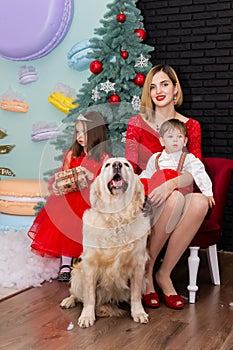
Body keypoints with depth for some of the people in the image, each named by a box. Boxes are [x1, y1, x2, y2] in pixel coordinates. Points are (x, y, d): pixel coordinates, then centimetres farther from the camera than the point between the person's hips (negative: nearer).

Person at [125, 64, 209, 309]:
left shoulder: (190, 126, 7)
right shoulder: (137, 123, 4)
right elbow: (130, 168, -4)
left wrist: (171, 184, -28)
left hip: (176, 195, 2)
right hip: (145, 198, -2)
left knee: (200, 202, -34)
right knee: (175, 199, -36)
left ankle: (164, 273, -19)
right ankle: (146, 270, -17)